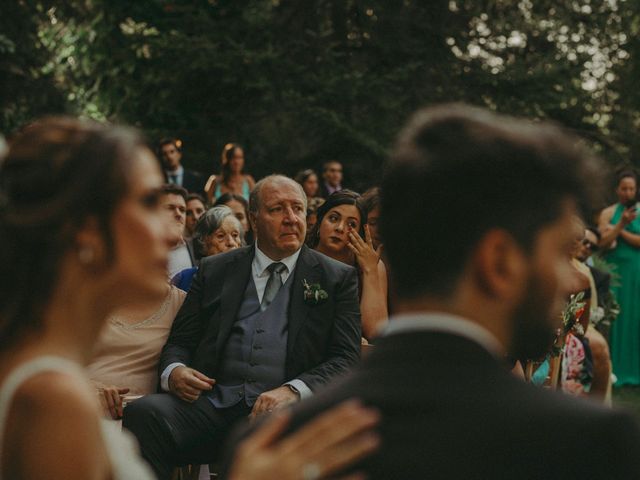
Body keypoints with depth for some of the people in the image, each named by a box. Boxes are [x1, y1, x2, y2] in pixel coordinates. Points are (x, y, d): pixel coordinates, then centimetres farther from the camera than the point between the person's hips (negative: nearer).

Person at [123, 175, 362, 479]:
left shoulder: (338, 279, 13)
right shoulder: (215, 270, 18)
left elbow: (347, 358, 4)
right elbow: (180, 342, 18)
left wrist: (293, 391, -15)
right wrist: (173, 371, -7)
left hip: (282, 411, -2)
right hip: (212, 405, 2)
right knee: (144, 413, -28)